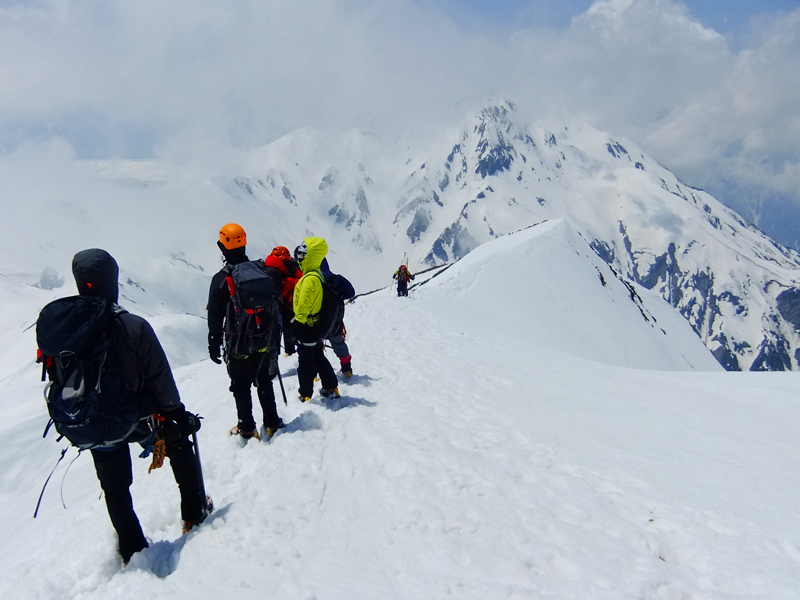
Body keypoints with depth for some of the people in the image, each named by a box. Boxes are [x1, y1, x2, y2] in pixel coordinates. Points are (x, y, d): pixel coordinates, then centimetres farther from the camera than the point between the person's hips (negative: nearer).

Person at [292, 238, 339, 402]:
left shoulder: (309, 279, -23)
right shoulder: (318, 275, 7)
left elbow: (303, 305, -24)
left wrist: (298, 321, -12)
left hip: (306, 327, -9)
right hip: (316, 326, 9)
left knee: (305, 362, 3)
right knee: (319, 358, 19)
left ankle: (306, 394, 14)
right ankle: (331, 388, 25)